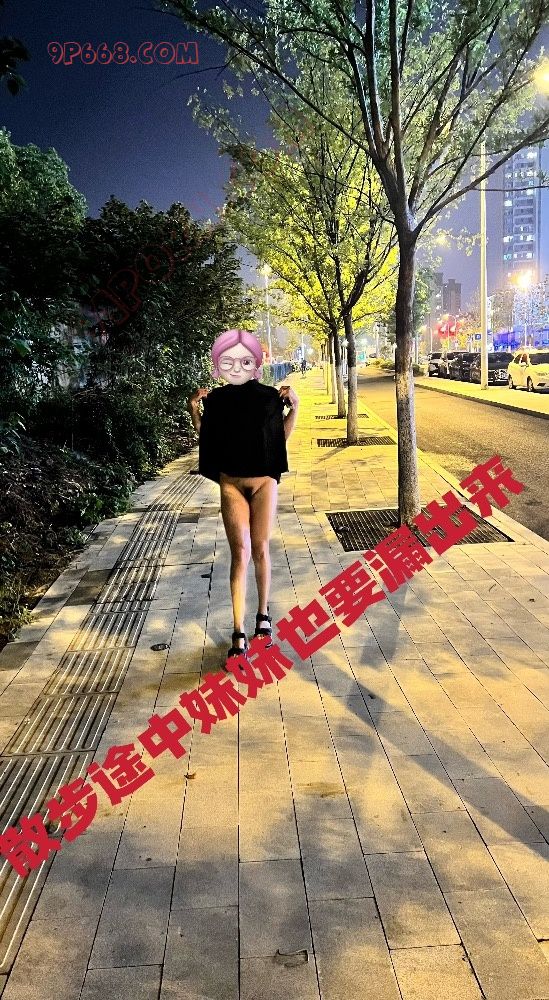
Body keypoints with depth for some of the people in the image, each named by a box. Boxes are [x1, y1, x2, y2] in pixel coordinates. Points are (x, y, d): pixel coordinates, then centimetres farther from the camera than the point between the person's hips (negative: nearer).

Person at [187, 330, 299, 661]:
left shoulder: (269, 396, -4)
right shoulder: (215, 399, -2)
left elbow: (282, 436, 5)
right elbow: (207, 437, 9)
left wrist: (294, 406, -6)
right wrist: (194, 410, -2)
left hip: (264, 482, 0)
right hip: (231, 485, 0)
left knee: (261, 550, 4)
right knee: (240, 553, -4)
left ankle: (263, 615, 25)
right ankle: (239, 632, -1)